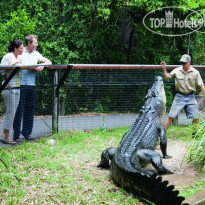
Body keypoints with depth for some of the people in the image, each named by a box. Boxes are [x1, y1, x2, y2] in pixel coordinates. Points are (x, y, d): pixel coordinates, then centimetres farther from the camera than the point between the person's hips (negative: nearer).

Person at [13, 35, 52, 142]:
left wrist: (42, 64, -5)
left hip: (31, 86, 5)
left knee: (29, 110, 8)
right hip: (20, 86, -5)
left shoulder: (36, 54, 15)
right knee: (19, 110, -4)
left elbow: (49, 62, 14)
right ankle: (16, 134, 1)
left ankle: (27, 132, 18)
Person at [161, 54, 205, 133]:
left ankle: (195, 133, 22)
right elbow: (167, 78, 7)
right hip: (179, 96, -1)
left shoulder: (195, 72, -1)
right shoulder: (177, 71, -2)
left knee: (196, 117, 2)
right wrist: (164, 69, -7)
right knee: (171, 116, -5)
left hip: (190, 97, 1)